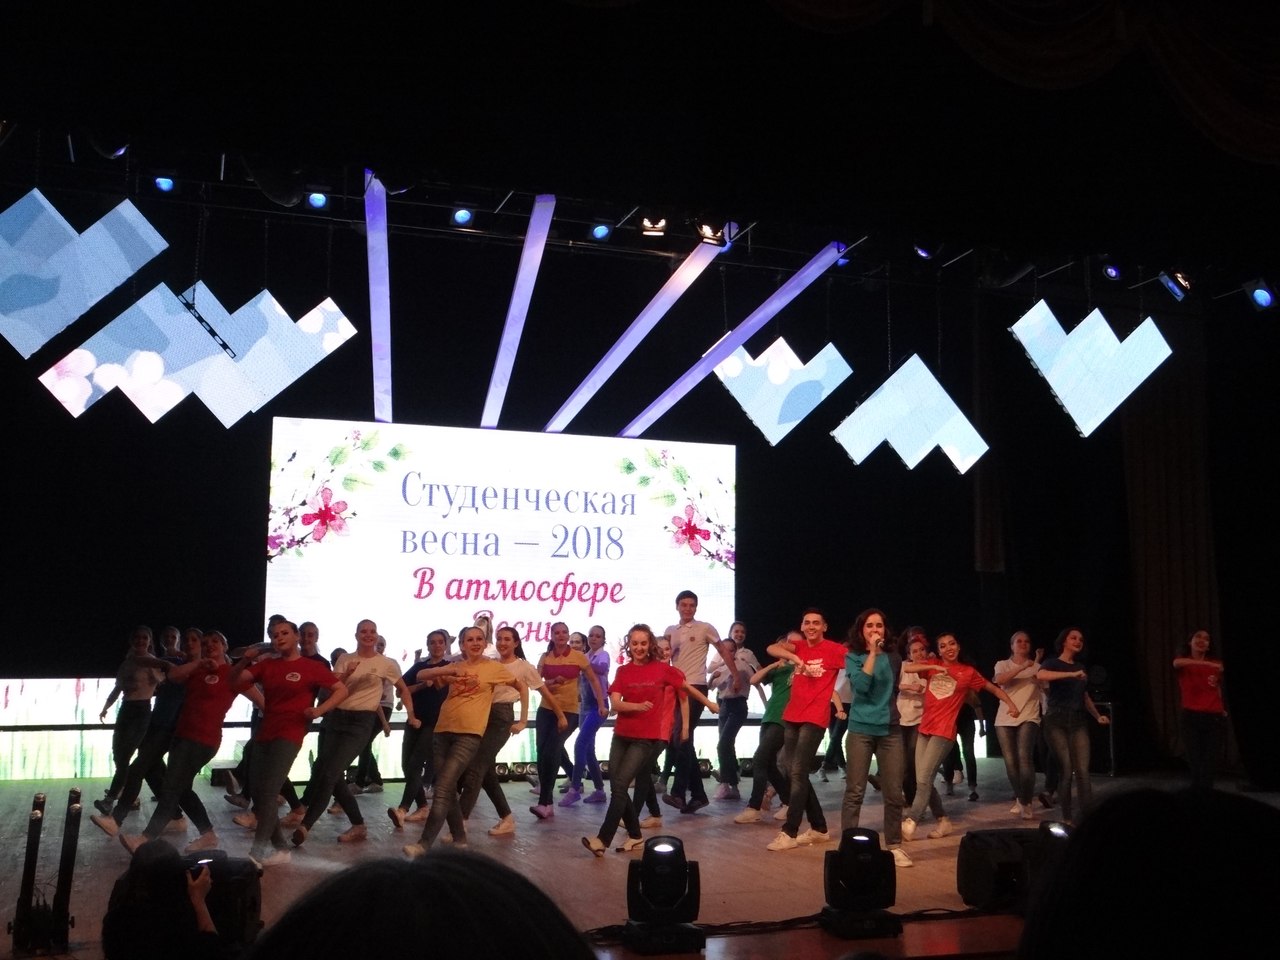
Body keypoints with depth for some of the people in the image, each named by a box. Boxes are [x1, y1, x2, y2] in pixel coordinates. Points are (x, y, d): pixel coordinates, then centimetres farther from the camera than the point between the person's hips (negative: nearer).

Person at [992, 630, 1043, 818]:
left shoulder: (1036, 667, 8)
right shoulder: (1003, 665, 8)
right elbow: (999, 680, -15)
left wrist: (1038, 664, -12)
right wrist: (1022, 667, -22)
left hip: (1029, 718, -2)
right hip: (1005, 720, 2)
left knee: (1024, 757, -20)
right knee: (1010, 762, 2)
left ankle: (1026, 802, -14)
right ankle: (1019, 799, 22)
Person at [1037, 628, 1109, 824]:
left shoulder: (1081, 668, 17)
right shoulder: (1052, 663, -1)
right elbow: (1040, 676, -25)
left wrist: (1098, 716, 10)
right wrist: (1072, 674, -30)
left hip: (1078, 722, 4)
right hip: (1057, 721, -4)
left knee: (1083, 771, -7)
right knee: (1066, 770, -6)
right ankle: (1067, 818, 3)